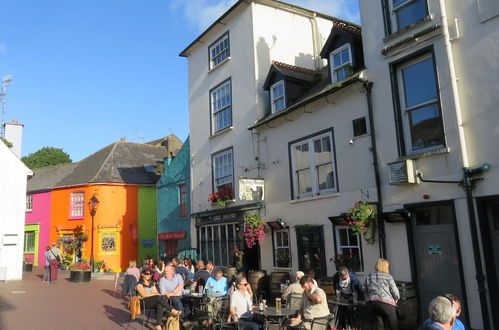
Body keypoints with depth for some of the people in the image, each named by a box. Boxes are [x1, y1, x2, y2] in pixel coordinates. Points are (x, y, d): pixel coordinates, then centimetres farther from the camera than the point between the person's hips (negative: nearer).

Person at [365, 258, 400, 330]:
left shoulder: (369, 276, 12)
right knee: (393, 324, 6)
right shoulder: (388, 276, 0)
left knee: (379, 322, 14)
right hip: (385, 301, -4)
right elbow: (394, 290, -1)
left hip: (371, 301, 5)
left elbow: (365, 289, 12)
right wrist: (396, 298, 16)